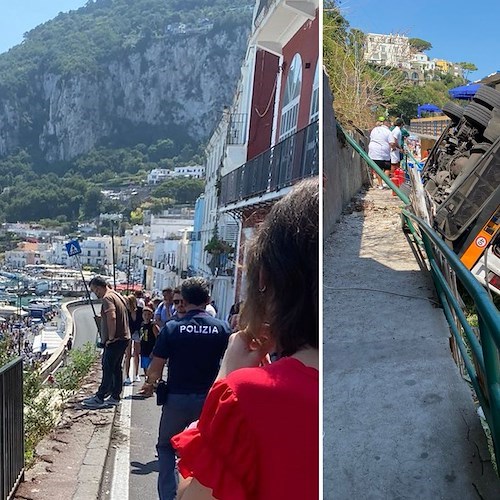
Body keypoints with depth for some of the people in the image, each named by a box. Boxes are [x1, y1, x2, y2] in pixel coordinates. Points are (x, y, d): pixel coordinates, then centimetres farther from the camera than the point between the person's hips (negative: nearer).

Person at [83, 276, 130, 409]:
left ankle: (99, 398, -5)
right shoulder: (117, 295, 16)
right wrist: (102, 318, 21)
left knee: (108, 369, -7)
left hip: (115, 340, -10)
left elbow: (112, 317, -28)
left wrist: (111, 337, -23)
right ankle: (115, 397, 17)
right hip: (124, 337, 10)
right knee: (116, 368, 13)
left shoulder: (107, 298, -15)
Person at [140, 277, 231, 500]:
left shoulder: (172, 328, -11)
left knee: (166, 447, 19)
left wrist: (149, 382, 13)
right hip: (208, 398, 1)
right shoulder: (222, 329, -7)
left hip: (177, 398, -1)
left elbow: (156, 368, -8)